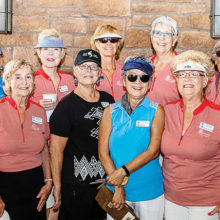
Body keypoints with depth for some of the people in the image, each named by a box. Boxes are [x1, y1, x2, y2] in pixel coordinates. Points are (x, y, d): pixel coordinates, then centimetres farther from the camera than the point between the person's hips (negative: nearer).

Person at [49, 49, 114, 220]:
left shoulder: (108, 100, 5)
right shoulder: (67, 105, -12)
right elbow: (56, 149, -12)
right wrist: (57, 187, -12)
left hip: (106, 180, 6)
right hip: (75, 185, -5)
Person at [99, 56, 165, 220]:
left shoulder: (156, 111, -3)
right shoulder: (111, 111, 0)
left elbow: (153, 151, -11)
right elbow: (103, 152, -4)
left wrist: (124, 171, -20)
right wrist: (117, 187, -12)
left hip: (149, 190, -1)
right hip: (116, 189, 1)